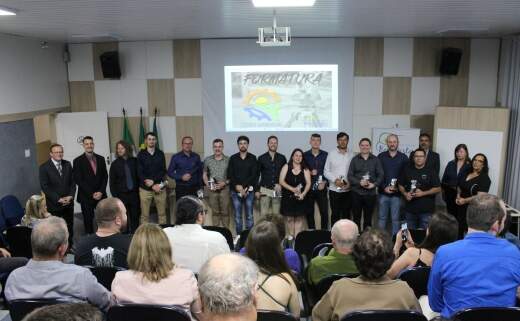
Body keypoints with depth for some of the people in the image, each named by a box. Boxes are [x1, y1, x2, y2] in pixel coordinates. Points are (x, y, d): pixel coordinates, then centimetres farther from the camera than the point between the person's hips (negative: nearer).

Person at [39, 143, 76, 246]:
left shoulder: (67, 164, 8)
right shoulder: (44, 167, -5)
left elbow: (73, 182, 8)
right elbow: (44, 186, -9)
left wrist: (70, 196, -6)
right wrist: (58, 199, -15)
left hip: (68, 202, 4)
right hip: (54, 204, -4)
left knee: (69, 226, 9)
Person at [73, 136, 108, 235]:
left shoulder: (100, 159, 9)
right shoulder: (78, 161, -3)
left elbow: (105, 176, 7)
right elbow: (78, 180, -8)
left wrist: (101, 192, -6)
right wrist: (92, 194, -12)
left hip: (101, 195, 3)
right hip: (86, 197, -3)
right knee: (88, 220, 3)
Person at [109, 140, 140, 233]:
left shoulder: (134, 161, 2)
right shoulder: (115, 164, 0)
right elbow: (112, 182, 2)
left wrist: (138, 189, 2)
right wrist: (115, 196, -4)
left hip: (134, 193, 1)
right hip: (121, 195, -1)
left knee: (135, 216, 5)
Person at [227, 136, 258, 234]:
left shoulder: (252, 158, 6)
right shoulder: (233, 158, 8)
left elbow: (254, 174, -2)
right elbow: (230, 175, 3)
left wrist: (244, 187, -11)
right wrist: (237, 186, -11)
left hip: (249, 190, -1)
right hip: (235, 191, 1)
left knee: (249, 215, 0)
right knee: (237, 216, 3)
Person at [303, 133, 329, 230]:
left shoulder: (326, 155, 4)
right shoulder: (305, 155, 4)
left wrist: (324, 182, -8)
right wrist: (309, 173, -11)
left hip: (321, 188, 0)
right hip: (309, 188, 0)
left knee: (324, 212, -1)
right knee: (309, 212, 5)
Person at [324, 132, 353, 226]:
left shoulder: (351, 156, 6)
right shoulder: (331, 154, 2)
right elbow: (326, 171, -1)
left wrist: (350, 183, -11)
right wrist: (335, 180, -14)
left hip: (347, 190, 2)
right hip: (334, 190, -1)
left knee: (346, 214, 7)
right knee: (335, 214, 3)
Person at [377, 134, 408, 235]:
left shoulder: (403, 158, 4)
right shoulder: (381, 156, 4)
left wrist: (398, 187, -10)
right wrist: (384, 187, -9)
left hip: (397, 193, 0)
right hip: (383, 193, 1)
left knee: (396, 219, 5)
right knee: (382, 217, 8)